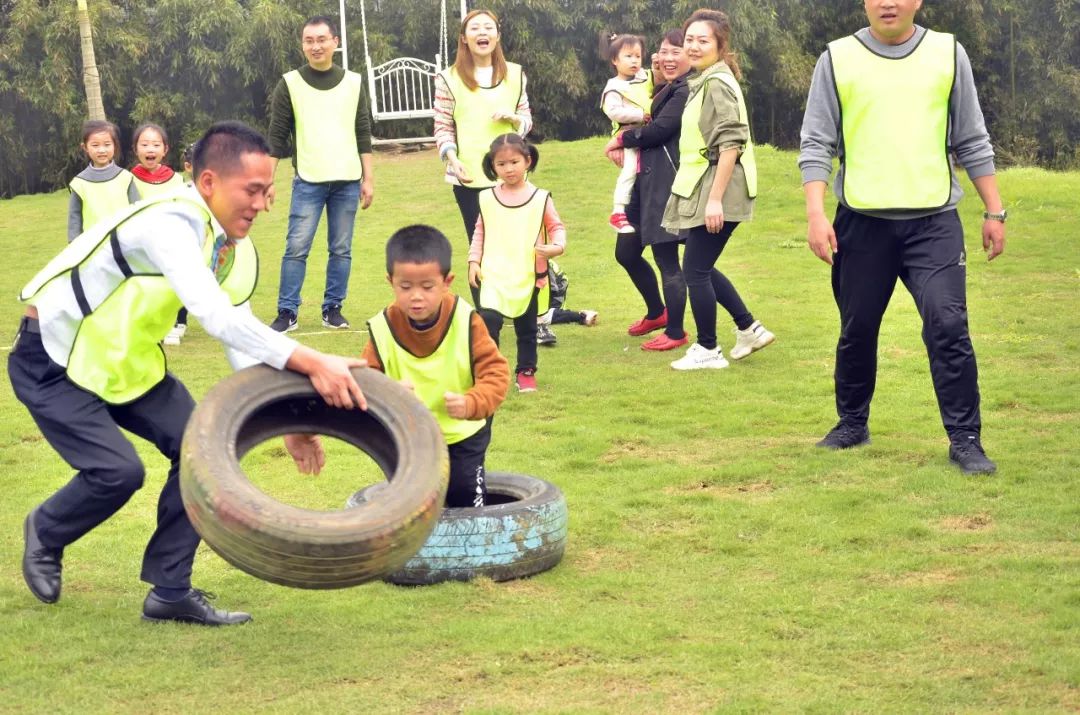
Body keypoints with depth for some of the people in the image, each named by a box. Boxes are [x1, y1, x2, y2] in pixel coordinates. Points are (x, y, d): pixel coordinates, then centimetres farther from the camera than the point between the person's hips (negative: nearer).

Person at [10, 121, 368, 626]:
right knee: (117, 470, -20)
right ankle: (45, 533, 13)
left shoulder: (236, 252, -3)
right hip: (54, 363, -8)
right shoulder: (169, 224, -32)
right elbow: (218, 318, -44)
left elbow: (242, 343, 3)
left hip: (126, 363, 8)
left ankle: (170, 589, 4)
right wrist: (310, 363, -50)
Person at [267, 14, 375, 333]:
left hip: (347, 181, 2)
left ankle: (333, 308, 14)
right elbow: (277, 137, 1)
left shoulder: (353, 83, 8)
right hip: (308, 181, -2)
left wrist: (368, 178, 5)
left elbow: (363, 134, 10)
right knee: (296, 248, -6)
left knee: (341, 250, 5)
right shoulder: (290, 84, 1)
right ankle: (287, 313, 0)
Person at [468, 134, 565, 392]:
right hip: (493, 275, 0)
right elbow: (479, 232, 11)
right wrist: (474, 261, 3)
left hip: (528, 277, 0)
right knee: (488, 319, -19)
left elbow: (556, 226, 5)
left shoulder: (540, 198, -2)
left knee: (526, 328, 11)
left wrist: (557, 246, -14)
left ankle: (526, 372, 27)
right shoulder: (487, 198, 2)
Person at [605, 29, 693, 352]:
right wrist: (623, 143, -6)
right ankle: (656, 313, 35)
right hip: (647, 180, 10)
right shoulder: (667, 90, 19)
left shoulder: (686, 92, -13)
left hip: (669, 183, -10)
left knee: (666, 257, -4)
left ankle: (676, 332, 8)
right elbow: (648, 123, 16)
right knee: (626, 252, 16)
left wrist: (621, 139, -2)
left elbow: (658, 130, -19)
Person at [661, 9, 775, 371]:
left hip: (718, 191, -9)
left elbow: (731, 143, -22)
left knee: (695, 269, -2)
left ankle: (707, 350, 10)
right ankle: (749, 329, 24)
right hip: (702, 190, 9)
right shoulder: (702, 81, 14)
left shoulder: (718, 83, -15)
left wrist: (715, 198, -24)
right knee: (701, 268, 15)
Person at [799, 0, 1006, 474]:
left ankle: (965, 439, -3)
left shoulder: (948, 54, 6)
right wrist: (815, 213, -9)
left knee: (948, 326, -10)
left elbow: (972, 141, 10)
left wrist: (994, 211, 8)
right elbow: (816, 144, 2)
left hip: (934, 221, 0)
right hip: (861, 222, 1)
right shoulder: (837, 59, 3)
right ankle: (852, 424, 29)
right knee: (857, 331, 10)